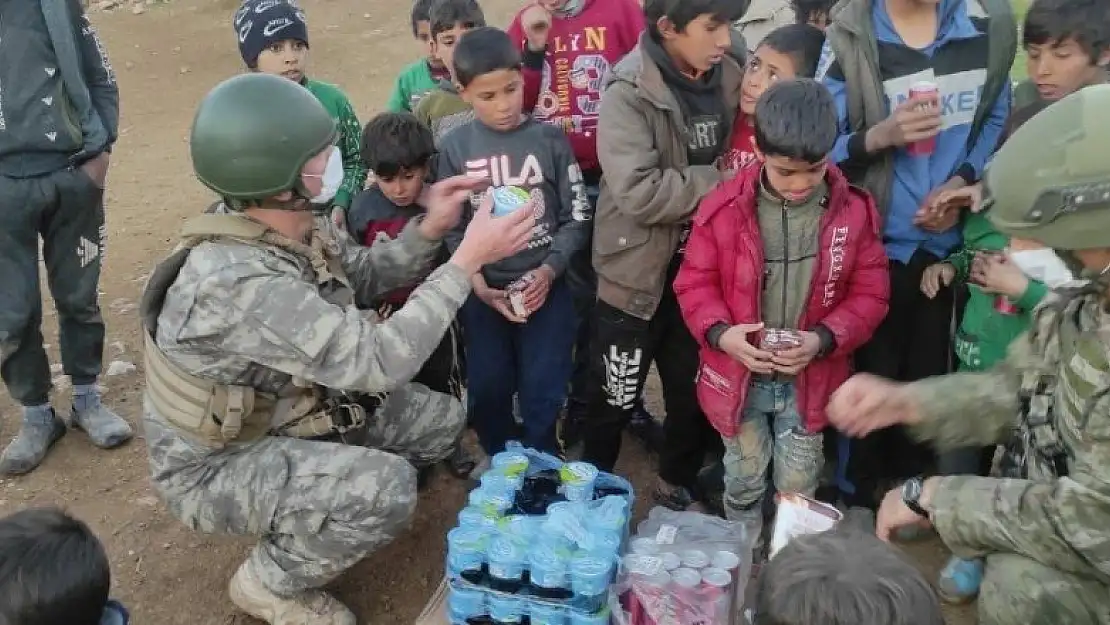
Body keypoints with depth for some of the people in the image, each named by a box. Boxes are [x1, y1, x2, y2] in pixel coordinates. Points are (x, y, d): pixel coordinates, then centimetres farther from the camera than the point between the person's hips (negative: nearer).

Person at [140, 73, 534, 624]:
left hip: (285, 411, 8)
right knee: (387, 487, -30)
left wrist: (428, 232, -11)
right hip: (215, 463, -8)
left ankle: (302, 512, 22)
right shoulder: (237, 282, -37)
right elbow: (379, 362, -37)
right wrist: (468, 260, -32)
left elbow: (362, 278, 6)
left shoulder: (289, 225, -11)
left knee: (440, 421, 9)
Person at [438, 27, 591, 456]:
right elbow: (451, 229, 0)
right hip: (484, 289, 1)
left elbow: (577, 217, -2)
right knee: (487, 391, 9)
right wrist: (480, 287, -11)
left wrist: (548, 271, -15)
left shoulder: (550, 140, -4)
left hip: (545, 284, -1)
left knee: (542, 391, 5)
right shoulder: (454, 149, -3)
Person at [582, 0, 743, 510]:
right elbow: (640, 192, -27)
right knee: (616, 399, 12)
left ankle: (678, 487, 43)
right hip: (638, 275, -5)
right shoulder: (629, 93, -18)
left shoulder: (731, 78, 0)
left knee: (695, 393, 19)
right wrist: (720, 181, -19)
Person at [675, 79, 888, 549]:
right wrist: (720, 332, -23)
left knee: (798, 488, 14)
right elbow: (694, 282, -5)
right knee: (744, 480, 17)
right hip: (739, 375, 0)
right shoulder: (725, 207, -13)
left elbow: (870, 294, -4)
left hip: (809, 378, 1)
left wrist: (824, 339, -20)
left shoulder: (854, 211, -10)